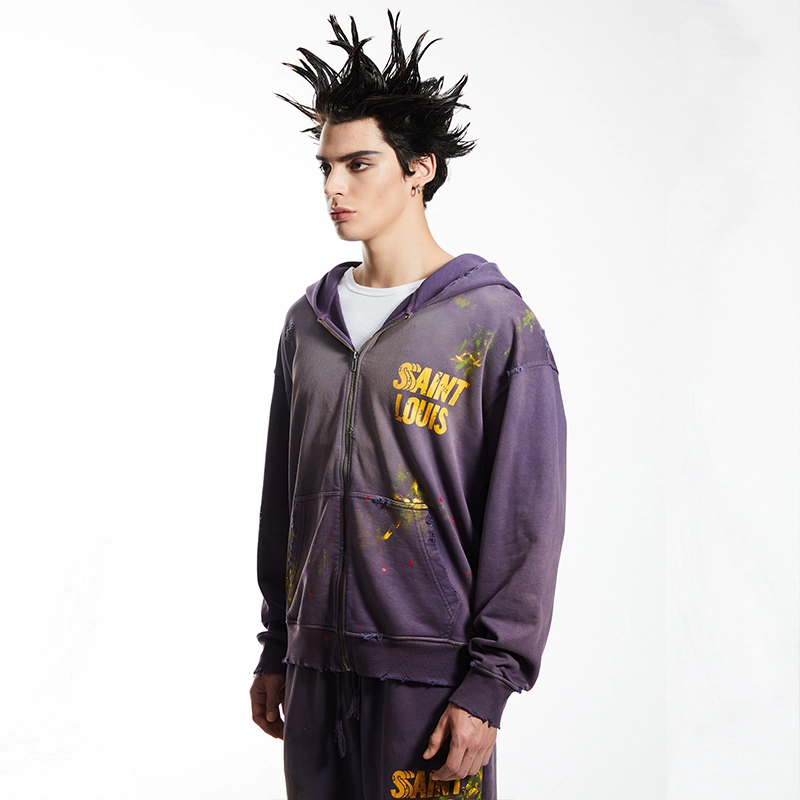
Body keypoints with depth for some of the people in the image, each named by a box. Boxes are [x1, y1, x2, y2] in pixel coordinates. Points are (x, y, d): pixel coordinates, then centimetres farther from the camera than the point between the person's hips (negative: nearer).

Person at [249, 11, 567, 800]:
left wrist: (487, 684, -13)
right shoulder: (309, 321, 10)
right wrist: (276, 649, 14)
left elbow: (526, 523, -10)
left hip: (429, 674, -5)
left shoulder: (495, 324, -8)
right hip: (316, 668, 5)